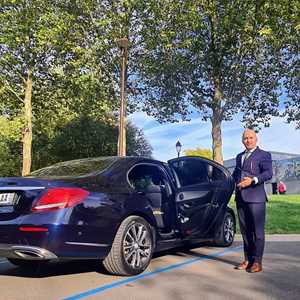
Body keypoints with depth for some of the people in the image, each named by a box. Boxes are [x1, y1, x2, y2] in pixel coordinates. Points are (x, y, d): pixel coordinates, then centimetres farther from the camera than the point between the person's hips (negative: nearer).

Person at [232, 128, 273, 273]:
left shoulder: (263, 155, 1)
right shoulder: (239, 156, 22)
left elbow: (268, 173, -12)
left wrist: (253, 180, -24)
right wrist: (233, 182, 9)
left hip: (255, 197, -6)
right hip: (241, 198, 6)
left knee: (257, 231, -1)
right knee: (245, 231, 12)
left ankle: (257, 262, 6)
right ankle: (248, 260, 21)